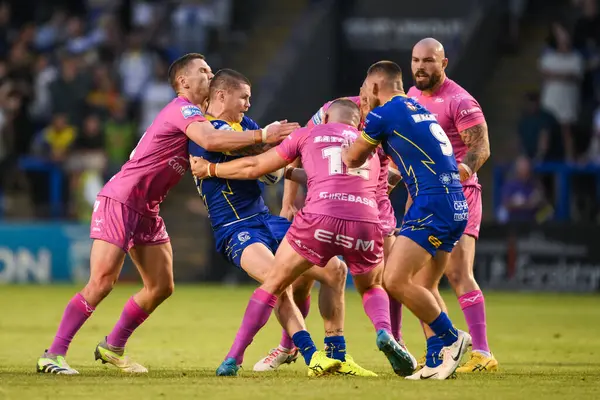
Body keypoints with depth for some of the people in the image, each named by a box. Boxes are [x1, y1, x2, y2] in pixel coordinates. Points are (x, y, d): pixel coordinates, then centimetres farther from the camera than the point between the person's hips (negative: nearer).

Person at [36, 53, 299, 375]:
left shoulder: (193, 114, 15)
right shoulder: (182, 110, -15)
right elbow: (210, 141, -34)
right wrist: (262, 136, -31)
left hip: (147, 210, 10)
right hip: (119, 200, -10)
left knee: (161, 287, 5)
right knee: (102, 283, -15)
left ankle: (112, 347, 20)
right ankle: (53, 355, -10)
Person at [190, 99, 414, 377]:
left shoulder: (309, 134, 21)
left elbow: (253, 168, 24)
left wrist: (209, 169, 41)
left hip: (321, 219, -2)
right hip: (366, 223, 2)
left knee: (272, 284, 16)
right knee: (372, 288, 28)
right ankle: (384, 334, -2)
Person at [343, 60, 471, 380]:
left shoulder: (383, 114, -3)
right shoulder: (419, 110, 21)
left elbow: (352, 160, 11)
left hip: (434, 206, -9)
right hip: (456, 207, 9)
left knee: (395, 280, -13)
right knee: (421, 286, 15)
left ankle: (451, 339, -8)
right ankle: (440, 359, 10)